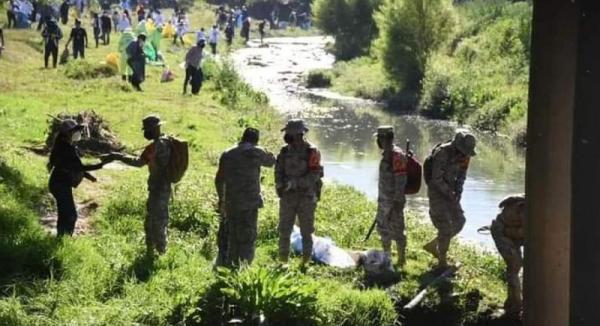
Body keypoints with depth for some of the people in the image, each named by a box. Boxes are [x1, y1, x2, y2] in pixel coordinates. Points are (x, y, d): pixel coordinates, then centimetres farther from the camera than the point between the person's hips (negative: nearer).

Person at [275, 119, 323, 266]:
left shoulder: (312, 152, -10)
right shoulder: (285, 151, 3)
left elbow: (313, 176, -17)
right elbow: (278, 173, 3)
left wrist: (294, 183, -25)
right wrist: (280, 185, -16)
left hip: (306, 197, -4)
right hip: (288, 197, 4)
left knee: (306, 232, 3)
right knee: (284, 231, 4)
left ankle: (305, 262, 11)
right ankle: (283, 262, 12)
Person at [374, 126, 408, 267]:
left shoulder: (397, 156, -19)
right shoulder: (386, 154, 11)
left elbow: (401, 180, -22)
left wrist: (398, 201, -23)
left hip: (393, 201, -10)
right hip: (383, 200, 10)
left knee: (397, 231, -3)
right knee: (383, 228, 18)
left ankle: (401, 259, 5)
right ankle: (386, 256, 30)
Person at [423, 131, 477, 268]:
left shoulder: (464, 155, -3)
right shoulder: (442, 153, -25)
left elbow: (461, 175, 9)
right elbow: (437, 178, -25)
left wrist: (458, 192, -5)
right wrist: (450, 194, -21)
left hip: (449, 190, 8)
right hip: (436, 191, -8)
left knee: (459, 221, 8)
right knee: (445, 226, -8)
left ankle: (432, 245, 23)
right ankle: (442, 261, 4)